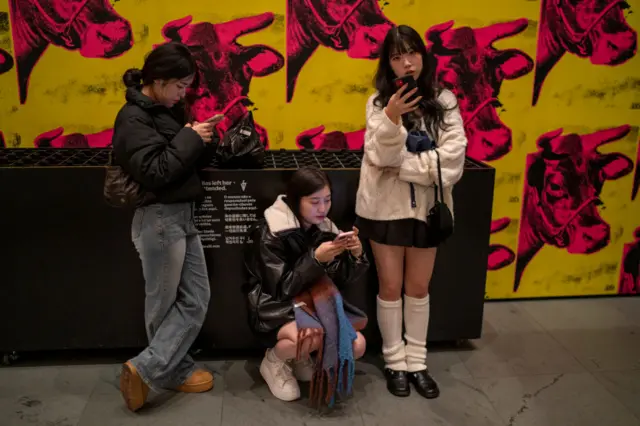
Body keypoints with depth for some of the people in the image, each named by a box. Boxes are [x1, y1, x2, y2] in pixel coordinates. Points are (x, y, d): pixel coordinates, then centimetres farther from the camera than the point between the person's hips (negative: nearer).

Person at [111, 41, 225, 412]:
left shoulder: (167, 110, 12)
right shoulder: (134, 118, -13)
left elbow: (191, 161, 14)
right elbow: (154, 173, -23)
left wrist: (199, 140, -5)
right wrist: (189, 139, -17)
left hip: (183, 215, 9)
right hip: (159, 219, -9)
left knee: (197, 299, 9)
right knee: (164, 305, 6)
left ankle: (147, 367, 18)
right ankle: (175, 372, 22)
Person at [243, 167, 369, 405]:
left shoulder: (325, 229, -2)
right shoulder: (270, 233, -18)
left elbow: (343, 282, -1)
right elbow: (280, 290, -20)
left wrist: (356, 256, -22)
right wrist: (315, 259, -30)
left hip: (315, 304, 6)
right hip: (274, 309, -6)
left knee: (356, 346, -13)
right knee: (312, 337, -35)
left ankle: (298, 357, 13)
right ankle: (274, 361, -1)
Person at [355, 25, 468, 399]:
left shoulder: (444, 101, -2)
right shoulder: (380, 102, -3)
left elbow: (452, 161, -11)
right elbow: (382, 157, -15)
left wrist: (403, 166, -16)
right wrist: (392, 117, -30)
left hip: (427, 206, 1)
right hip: (385, 205, -1)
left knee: (419, 288, 12)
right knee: (391, 287, 9)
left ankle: (417, 361, 28)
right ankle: (395, 361, 26)